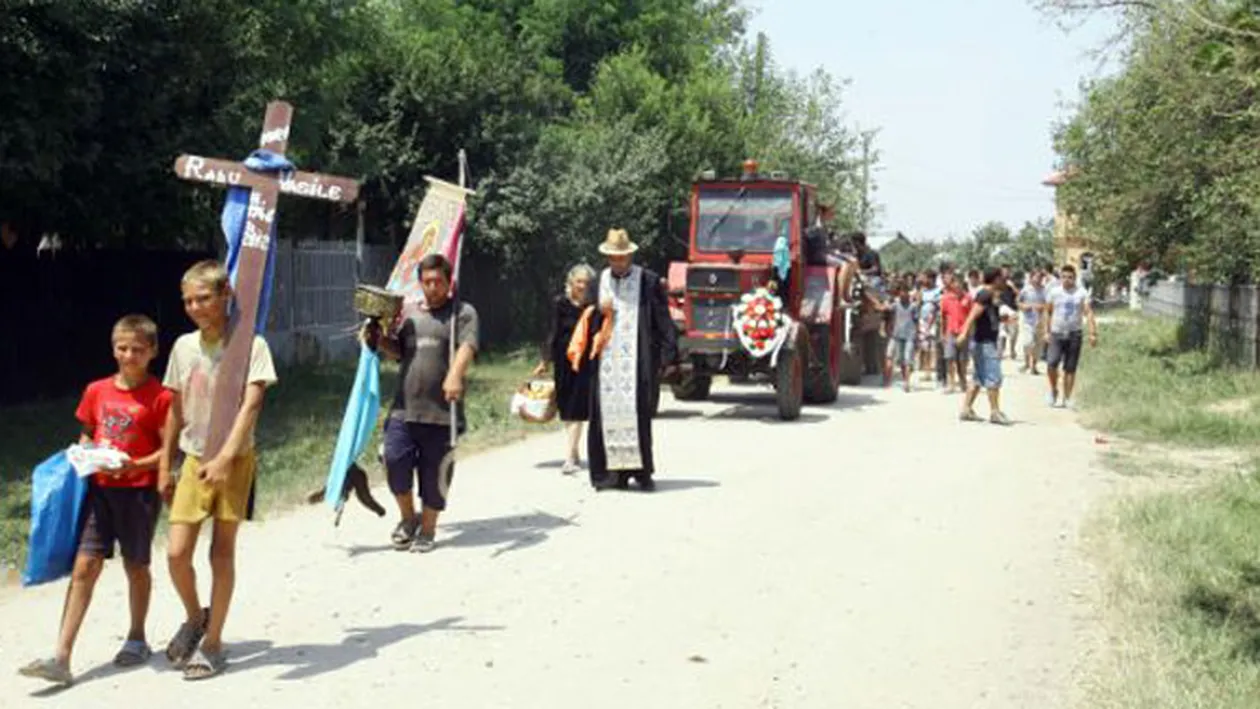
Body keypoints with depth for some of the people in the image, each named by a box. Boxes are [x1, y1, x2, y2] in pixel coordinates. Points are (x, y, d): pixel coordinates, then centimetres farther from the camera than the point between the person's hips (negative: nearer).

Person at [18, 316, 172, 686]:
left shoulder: (159, 397, -6)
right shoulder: (97, 391, 8)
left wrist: (134, 465, -20)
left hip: (139, 489, -3)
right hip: (99, 487, 3)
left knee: (136, 566, 11)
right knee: (84, 565, -4)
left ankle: (137, 639, 31)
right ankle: (61, 657, -7)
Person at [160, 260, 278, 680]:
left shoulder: (250, 345, -10)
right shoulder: (184, 346, 4)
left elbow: (250, 406, -18)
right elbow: (176, 409, 12)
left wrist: (225, 458, -27)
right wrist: (165, 464, 13)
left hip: (234, 461, -4)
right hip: (195, 459, 4)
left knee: (222, 553, 3)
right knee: (177, 552, -3)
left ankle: (212, 644, 15)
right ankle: (195, 618, 25)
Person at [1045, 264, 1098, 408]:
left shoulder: (1082, 293, 0)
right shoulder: (1054, 292, 3)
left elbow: (1088, 313, -5)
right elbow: (1048, 313, 9)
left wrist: (1093, 333, -14)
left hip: (1074, 334, 0)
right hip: (1057, 333, 0)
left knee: (1070, 369, 2)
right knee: (1051, 364, -16)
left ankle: (1066, 399, 12)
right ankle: (1053, 390, 9)